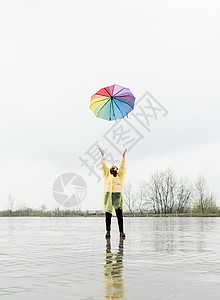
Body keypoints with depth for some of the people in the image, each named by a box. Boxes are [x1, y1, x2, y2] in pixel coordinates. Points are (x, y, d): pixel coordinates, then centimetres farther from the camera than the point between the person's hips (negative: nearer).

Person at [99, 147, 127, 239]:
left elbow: (121, 167, 7)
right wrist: (102, 156, 2)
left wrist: (123, 156, 1)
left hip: (117, 195, 0)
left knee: (119, 214, -8)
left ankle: (121, 231, -7)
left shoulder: (119, 175, 16)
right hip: (108, 195, 0)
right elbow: (104, 166, 9)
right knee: (108, 215, 0)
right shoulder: (107, 175, 16)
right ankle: (108, 231, 4)